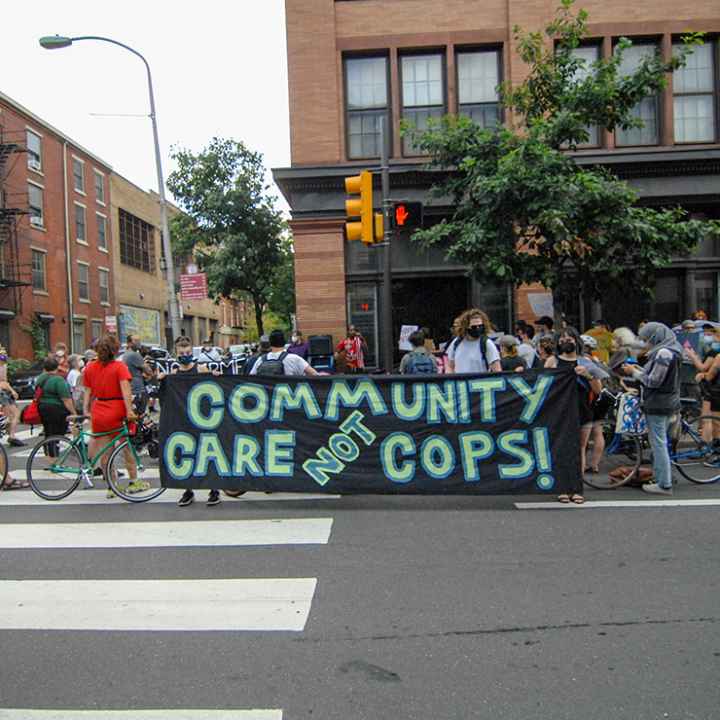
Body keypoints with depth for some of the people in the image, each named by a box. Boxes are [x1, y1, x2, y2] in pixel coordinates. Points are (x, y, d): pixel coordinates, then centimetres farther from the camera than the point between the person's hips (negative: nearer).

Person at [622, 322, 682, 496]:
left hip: (658, 405, -10)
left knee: (658, 444, -4)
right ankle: (662, 479, 26)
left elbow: (654, 381, -21)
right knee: (660, 443, 18)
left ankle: (664, 485, 2)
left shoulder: (663, 353, -20)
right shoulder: (671, 350, 12)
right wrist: (638, 369, 8)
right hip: (668, 403, 10)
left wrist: (634, 372, -10)